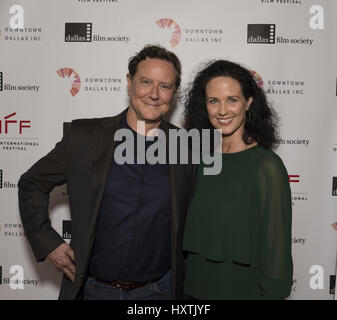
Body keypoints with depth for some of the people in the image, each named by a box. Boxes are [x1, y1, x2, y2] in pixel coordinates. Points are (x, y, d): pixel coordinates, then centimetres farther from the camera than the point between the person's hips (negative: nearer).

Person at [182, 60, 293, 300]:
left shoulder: (267, 166, -17)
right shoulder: (201, 160, 0)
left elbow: (277, 247, -14)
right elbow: (191, 238, 7)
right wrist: (187, 288, 7)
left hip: (245, 289, -5)